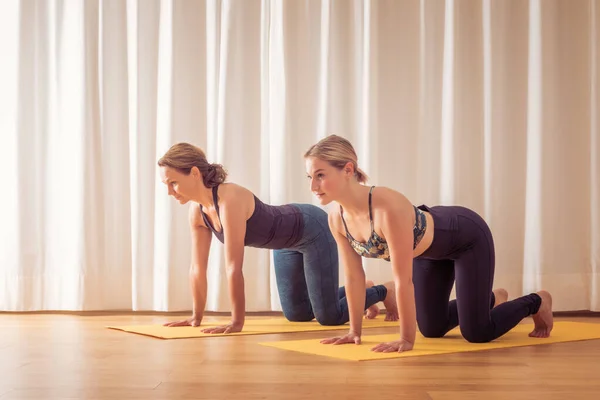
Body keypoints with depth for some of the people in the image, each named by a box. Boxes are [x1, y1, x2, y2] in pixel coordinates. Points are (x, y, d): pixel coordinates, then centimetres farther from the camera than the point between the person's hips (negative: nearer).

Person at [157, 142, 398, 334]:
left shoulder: (230, 200, -38)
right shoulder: (197, 211, -13)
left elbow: (234, 268, -37)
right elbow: (197, 268, -5)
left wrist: (237, 322, -34)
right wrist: (197, 316, -2)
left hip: (312, 229, -8)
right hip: (287, 241, 8)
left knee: (329, 317, -5)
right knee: (297, 314, 18)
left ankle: (385, 291, 21)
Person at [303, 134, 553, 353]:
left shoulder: (389, 207, -43)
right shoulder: (337, 218, -20)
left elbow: (403, 280, -37)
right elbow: (353, 276, -7)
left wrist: (406, 339, -31)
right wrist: (354, 330, -3)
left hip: (467, 236, -7)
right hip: (431, 249, 7)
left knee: (476, 333, -4)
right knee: (432, 329, 16)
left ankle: (537, 302, 25)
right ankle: (493, 299, 43)